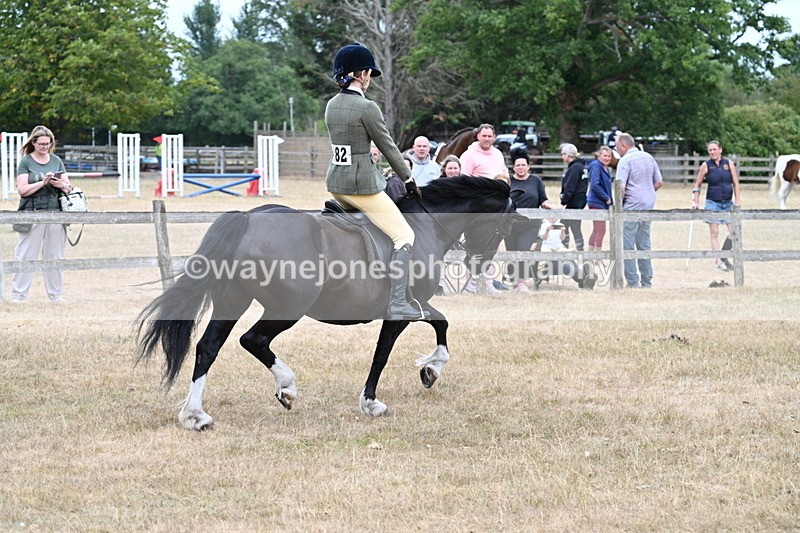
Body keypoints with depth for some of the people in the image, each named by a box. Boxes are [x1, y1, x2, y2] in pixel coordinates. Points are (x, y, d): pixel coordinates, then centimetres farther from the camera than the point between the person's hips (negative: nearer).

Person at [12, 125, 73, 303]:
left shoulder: (56, 161, 12)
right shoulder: (25, 162, 1)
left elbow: (69, 187, 14)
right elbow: (22, 190, -8)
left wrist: (61, 185, -9)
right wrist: (43, 182, -17)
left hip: (55, 213, 4)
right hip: (32, 213, -4)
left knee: (55, 255, 7)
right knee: (26, 255, -4)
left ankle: (56, 294, 15)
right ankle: (18, 295, -1)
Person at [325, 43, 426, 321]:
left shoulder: (331, 105, 7)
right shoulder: (367, 108, -16)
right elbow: (388, 147, -8)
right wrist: (408, 179, 3)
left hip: (335, 182, 8)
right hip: (363, 183, -8)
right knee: (405, 236, -4)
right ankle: (397, 304, -15)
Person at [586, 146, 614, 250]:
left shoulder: (605, 168, 15)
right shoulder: (596, 166, -14)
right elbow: (595, 186, -22)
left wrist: (609, 200, 10)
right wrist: (606, 198, -16)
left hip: (603, 203, 10)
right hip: (597, 202, -10)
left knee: (596, 230, 14)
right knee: (601, 231, -9)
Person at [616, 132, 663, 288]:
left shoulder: (625, 160, -11)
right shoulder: (649, 158, 11)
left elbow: (621, 188, -19)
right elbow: (659, 182, 15)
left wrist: (618, 203, -3)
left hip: (632, 207, -7)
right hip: (648, 206, 7)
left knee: (627, 246, -3)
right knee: (644, 245, 13)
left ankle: (632, 282, -7)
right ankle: (647, 282, 14)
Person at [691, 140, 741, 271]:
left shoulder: (729, 164, 3)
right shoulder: (706, 166, -1)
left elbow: (735, 183, 6)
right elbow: (697, 185, 6)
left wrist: (737, 200, 1)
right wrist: (695, 201, 0)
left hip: (728, 203, 2)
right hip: (713, 202, -2)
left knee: (734, 231, -2)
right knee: (714, 233, -2)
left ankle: (724, 257, 16)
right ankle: (719, 262, 2)